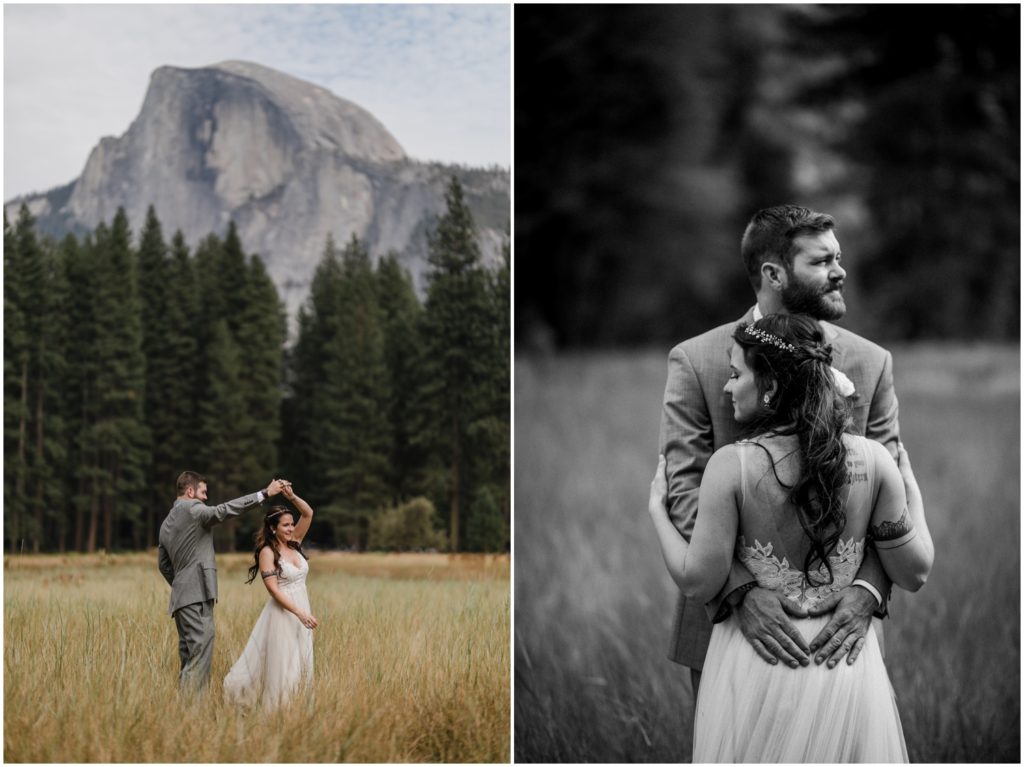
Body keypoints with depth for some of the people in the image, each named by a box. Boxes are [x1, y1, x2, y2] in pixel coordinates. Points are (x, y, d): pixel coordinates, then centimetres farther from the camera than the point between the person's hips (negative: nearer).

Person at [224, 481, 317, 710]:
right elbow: (274, 589, -17)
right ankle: (275, 708, 6)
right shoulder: (267, 552, -11)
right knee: (281, 665, -4)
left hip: (301, 611, 7)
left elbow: (308, 513, 5)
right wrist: (300, 613, -23)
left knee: (301, 665, 9)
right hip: (282, 613, -7)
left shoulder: (294, 543, 7)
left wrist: (292, 497, -12)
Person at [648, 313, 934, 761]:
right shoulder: (873, 460, -9)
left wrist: (657, 511, 2)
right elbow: (913, 575, -2)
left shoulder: (731, 467, -16)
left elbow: (698, 584, -12)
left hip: (757, 666, -2)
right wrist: (911, 493, 13)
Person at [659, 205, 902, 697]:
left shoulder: (870, 363, 2)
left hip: (837, 622, 2)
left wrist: (867, 590, -20)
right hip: (726, 619, -1)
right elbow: (685, 490, -12)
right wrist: (742, 590, -25)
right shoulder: (695, 361, -5)